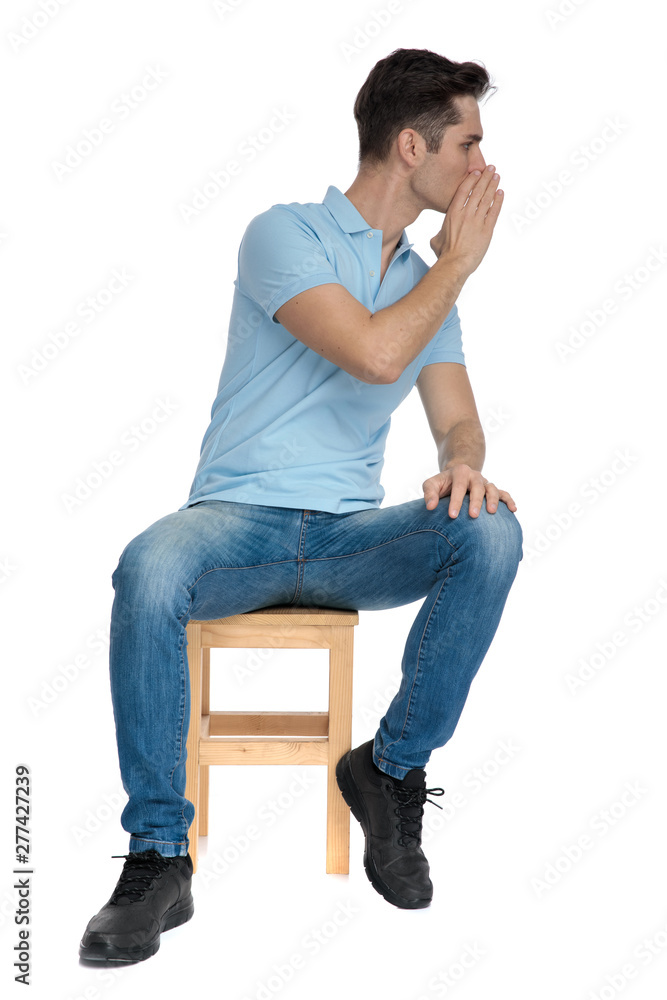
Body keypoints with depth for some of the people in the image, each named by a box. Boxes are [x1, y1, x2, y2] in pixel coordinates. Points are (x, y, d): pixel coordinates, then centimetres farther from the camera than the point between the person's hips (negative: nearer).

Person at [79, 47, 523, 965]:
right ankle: (159, 858, -24)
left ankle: (391, 770, -8)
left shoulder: (429, 280, 16)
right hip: (238, 517, -4)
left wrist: (461, 463, -17)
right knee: (148, 571, -38)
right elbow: (375, 353, -20)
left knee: (491, 534, -26)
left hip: (350, 536, 4)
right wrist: (460, 259, -5)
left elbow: (457, 418, 8)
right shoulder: (285, 234, -5)